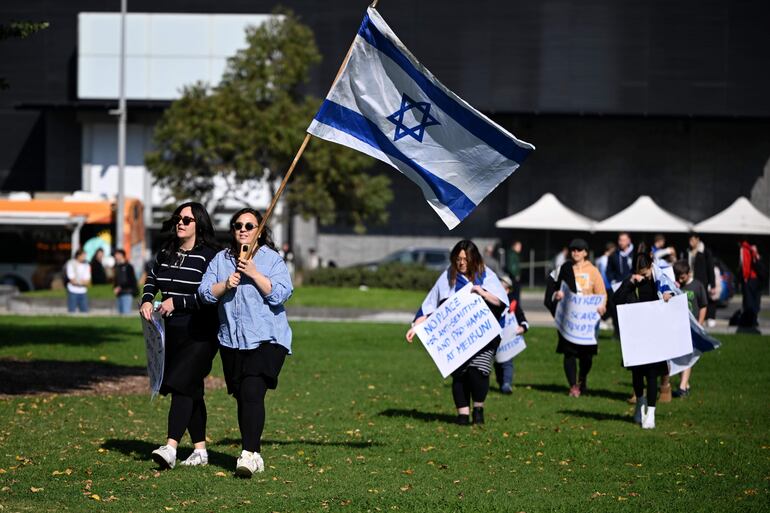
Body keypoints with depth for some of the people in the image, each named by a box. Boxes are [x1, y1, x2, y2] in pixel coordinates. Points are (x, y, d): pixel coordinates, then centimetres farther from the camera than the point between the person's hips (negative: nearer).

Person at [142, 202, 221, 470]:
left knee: (182, 385, -18)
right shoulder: (166, 253, 11)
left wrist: (177, 302, -17)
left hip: (199, 334, -7)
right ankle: (200, 450, 18)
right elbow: (152, 278, 29)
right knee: (192, 391, 12)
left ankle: (171, 447, -28)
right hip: (172, 332, 7)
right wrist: (146, 300, 10)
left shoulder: (208, 256, -10)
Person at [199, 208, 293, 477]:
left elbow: (281, 293, -12)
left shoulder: (272, 259, 0)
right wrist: (225, 285, -12)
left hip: (266, 340, -5)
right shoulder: (220, 260, 11)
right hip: (231, 341, 5)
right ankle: (254, 455, 18)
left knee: (252, 393, -19)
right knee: (241, 397, 8)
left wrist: (254, 274, -17)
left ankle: (249, 453, -23)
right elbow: (205, 293, 5)